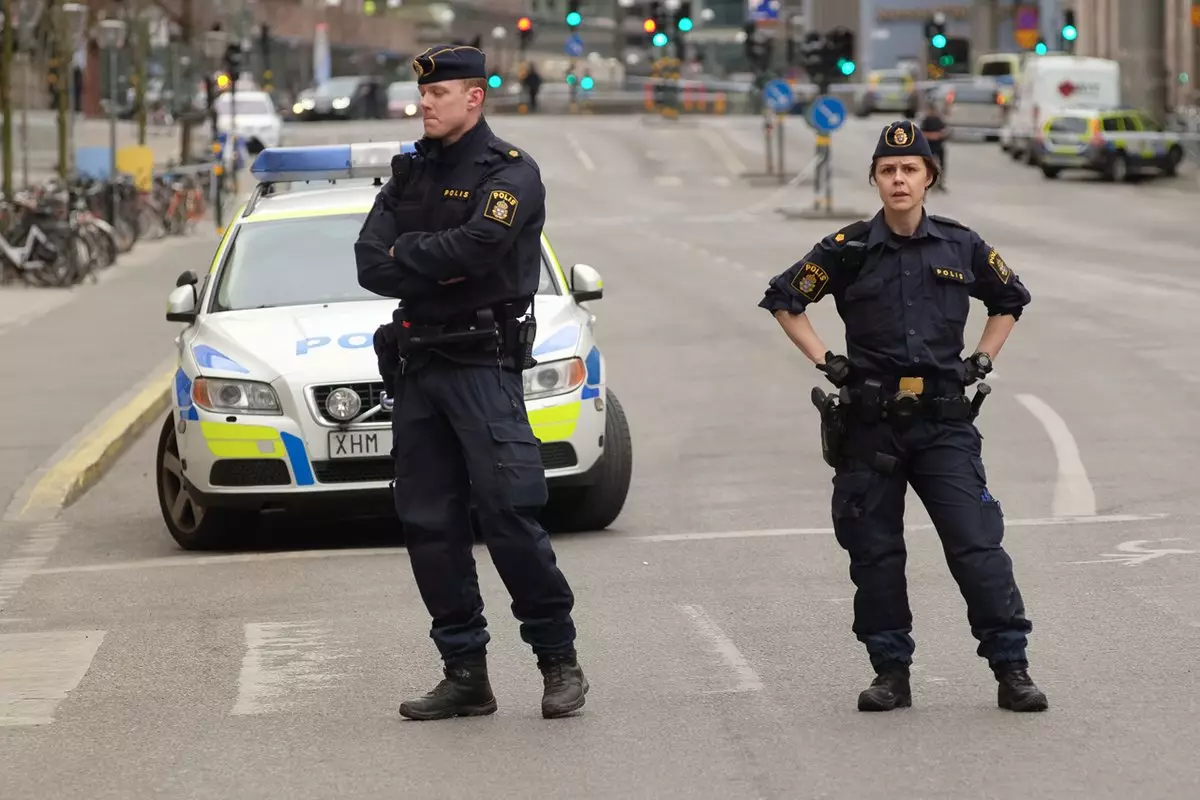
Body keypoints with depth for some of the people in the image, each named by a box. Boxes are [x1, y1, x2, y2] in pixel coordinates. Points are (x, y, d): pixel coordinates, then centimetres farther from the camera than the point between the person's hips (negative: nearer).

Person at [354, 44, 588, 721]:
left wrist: (404, 256, -7)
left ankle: (560, 662, -1)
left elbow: (477, 246, -22)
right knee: (430, 524, 4)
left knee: (508, 515, -12)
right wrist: (438, 270, -11)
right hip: (418, 362, 7)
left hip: (484, 365, -7)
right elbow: (371, 264, 4)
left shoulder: (511, 173, -5)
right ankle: (466, 676, 9)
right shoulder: (411, 174, 16)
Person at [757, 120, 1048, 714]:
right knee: (875, 552, 4)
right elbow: (784, 300, 12)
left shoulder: (962, 247, 4)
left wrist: (981, 360, 11)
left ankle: (1011, 669, -3)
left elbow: (1009, 299, 23)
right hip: (870, 425, 0)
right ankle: (891, 673, 13)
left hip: (944, 422, 0)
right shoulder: (849, 250, 0)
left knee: (977, 544, -7)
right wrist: (825, 362, 4)